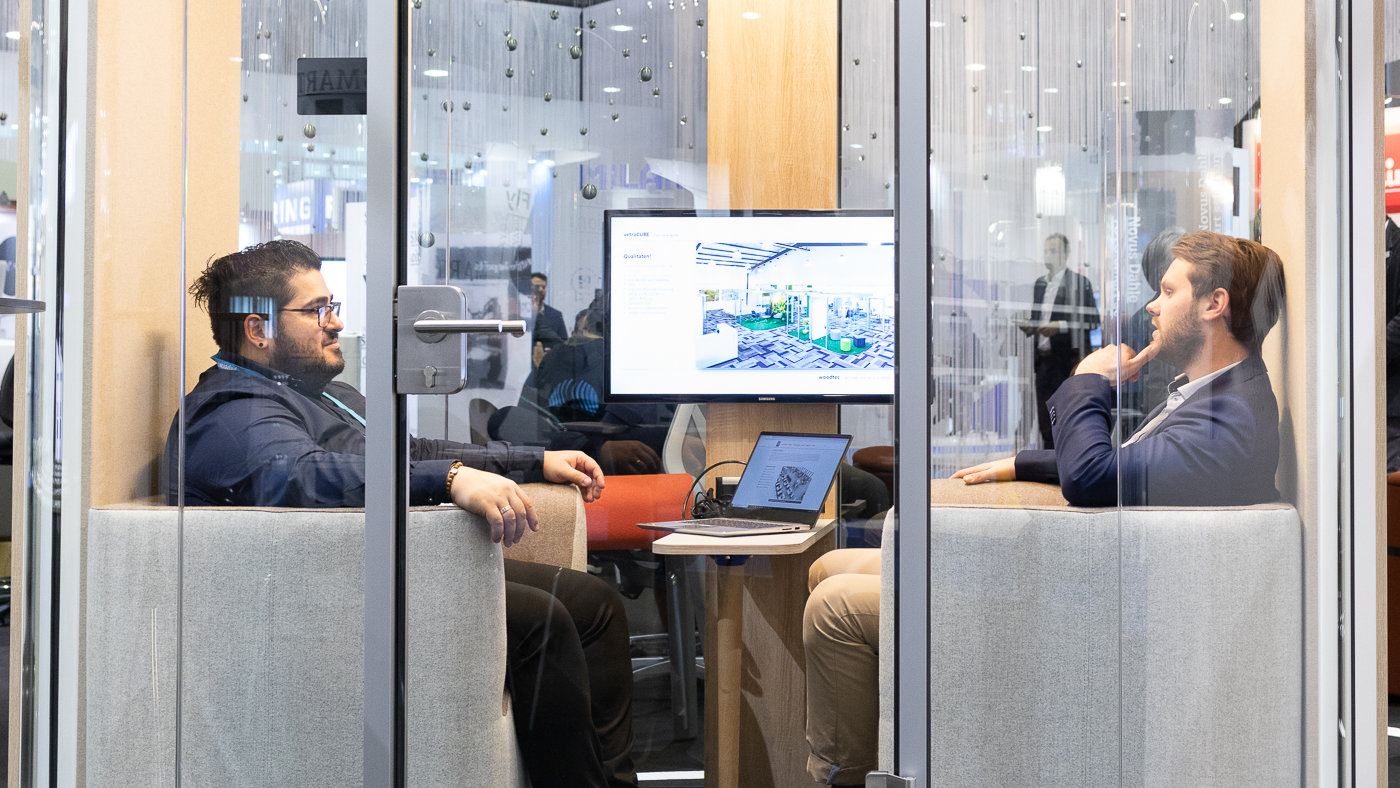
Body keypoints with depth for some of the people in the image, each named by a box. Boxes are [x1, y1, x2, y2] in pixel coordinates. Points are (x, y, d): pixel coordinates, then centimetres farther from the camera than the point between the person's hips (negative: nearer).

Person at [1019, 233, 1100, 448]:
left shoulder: (1080, 283, -4)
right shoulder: (1039, 283, 17)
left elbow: (1093, 321, -9)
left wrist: (1060, 326, -18)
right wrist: (1029, 326, 4)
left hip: (1067, 360, -6)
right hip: (1043, 359, 7)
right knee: (1045, 421, 8)